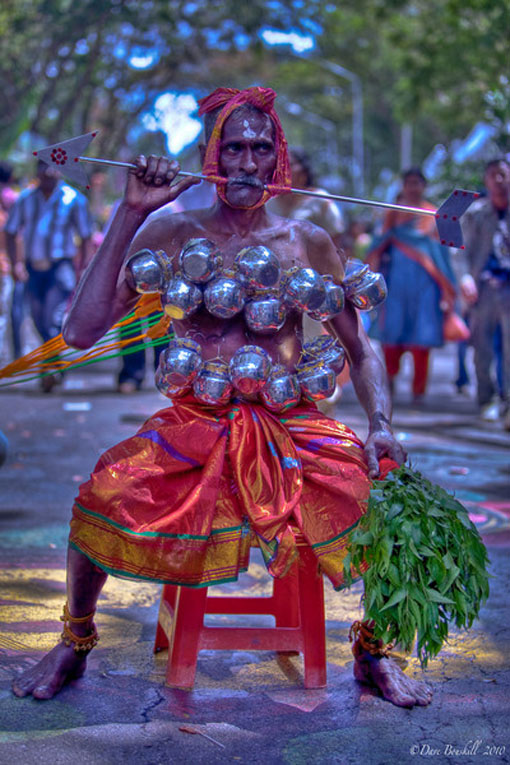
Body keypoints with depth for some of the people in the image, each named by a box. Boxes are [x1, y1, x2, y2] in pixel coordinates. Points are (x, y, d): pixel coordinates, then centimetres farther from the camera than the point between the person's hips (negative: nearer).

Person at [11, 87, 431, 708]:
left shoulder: (308, 242, 5)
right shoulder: (173, 233, 0)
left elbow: (360, 349, 10)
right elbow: (81, 332, -11)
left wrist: (380, 424, -9)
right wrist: (130, 212, -12)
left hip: (291, 426, 1)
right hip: (194, 425, -1)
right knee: (104, 495, -27)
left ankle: (372, 653, 5)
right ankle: (74, 643, 4)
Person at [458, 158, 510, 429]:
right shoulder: (474, 212, 7)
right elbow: (465, 249, 3)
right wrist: (465, 277, -13)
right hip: (483, 286, 1)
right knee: (483, 347, 5)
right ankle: (486, 401, 20)